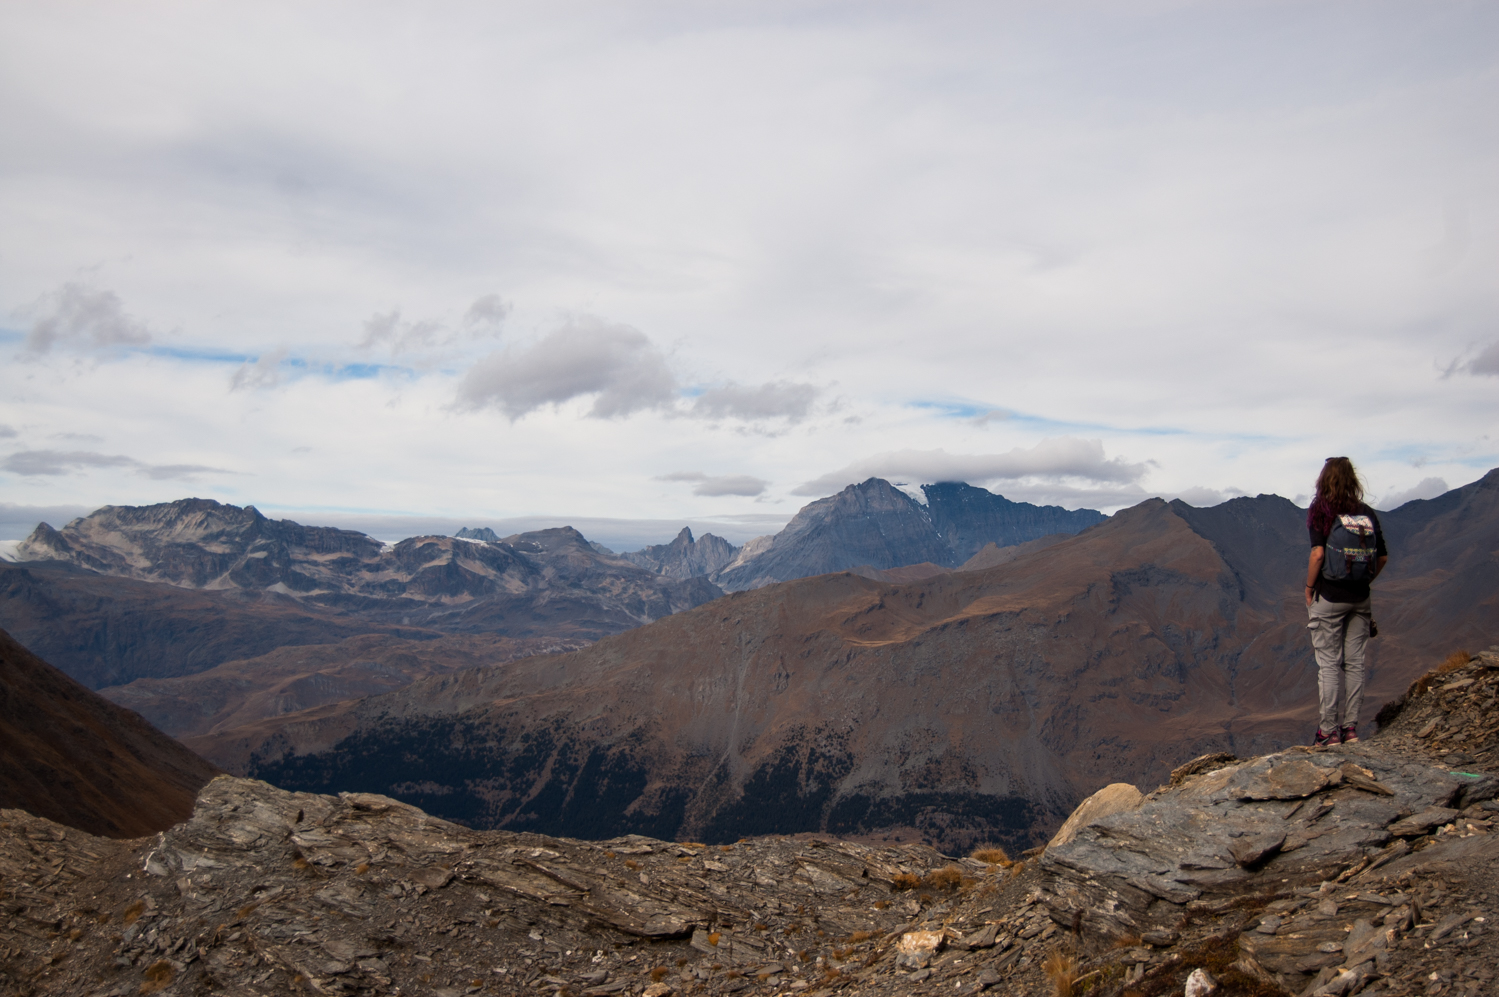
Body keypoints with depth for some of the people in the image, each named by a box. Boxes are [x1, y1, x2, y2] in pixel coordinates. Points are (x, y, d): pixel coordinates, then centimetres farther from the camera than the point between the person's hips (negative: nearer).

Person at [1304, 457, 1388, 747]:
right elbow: (1383, 557, 5)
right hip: (1360, 599, 4)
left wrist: (1309, 589, -6)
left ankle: (1328, 730, 2)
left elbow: (1318, 553, -17)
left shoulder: (1321, 509, -9)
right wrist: (1363, 582, 17)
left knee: (1329, 664, 0)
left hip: (1329, 597, -4)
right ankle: (1351, 727, 13)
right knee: (1354, 662, 10)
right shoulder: (1367, 513, 5)